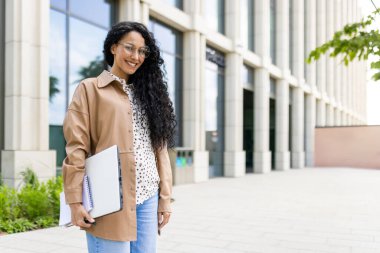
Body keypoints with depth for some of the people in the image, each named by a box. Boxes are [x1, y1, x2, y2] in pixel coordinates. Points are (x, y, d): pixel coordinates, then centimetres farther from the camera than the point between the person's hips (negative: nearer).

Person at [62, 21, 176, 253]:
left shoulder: (148, 92, 16)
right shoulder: (90, 89, 2)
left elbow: (160, 147, 12)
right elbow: (76, 148, -5)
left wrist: (165, 196, 7)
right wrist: (75, 201, -11)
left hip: (148, 197, 5)